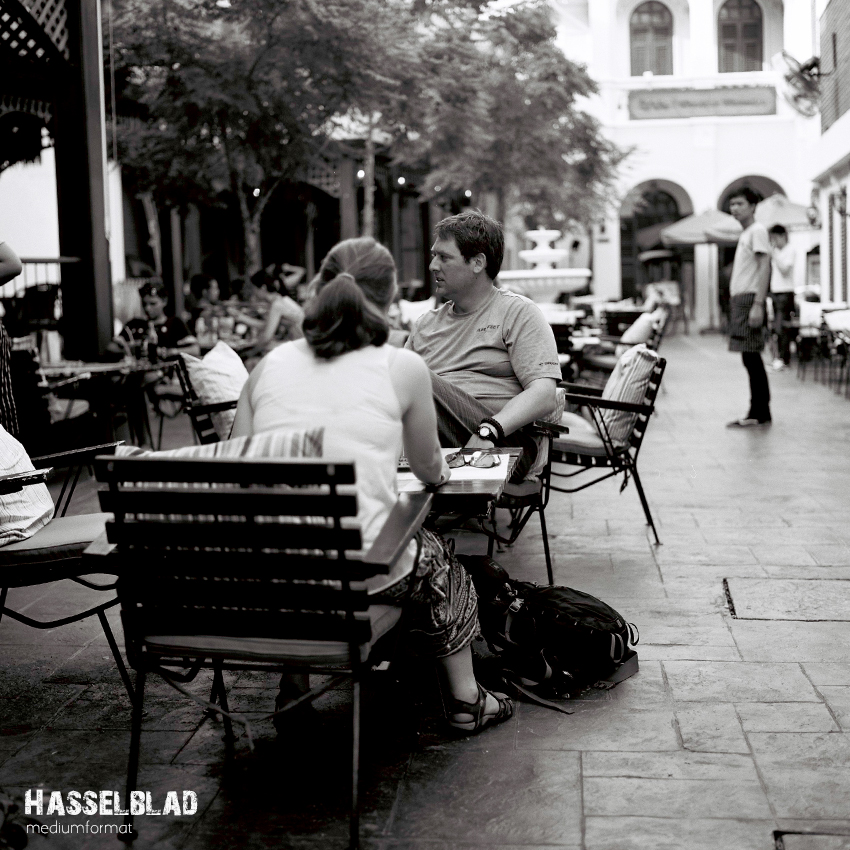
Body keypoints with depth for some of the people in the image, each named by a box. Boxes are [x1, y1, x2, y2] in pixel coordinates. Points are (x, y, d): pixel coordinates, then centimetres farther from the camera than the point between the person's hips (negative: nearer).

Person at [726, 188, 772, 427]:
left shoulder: (757, 230, -6)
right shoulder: (745, 234, 21)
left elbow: (764, 267, -14)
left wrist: (758, 304, -21)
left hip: (749, 299, -9)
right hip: (738, 299, 9)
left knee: (751, 356, -10)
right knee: (750, 358, 8)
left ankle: (759, 414, -8)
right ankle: (758, 413, 11)